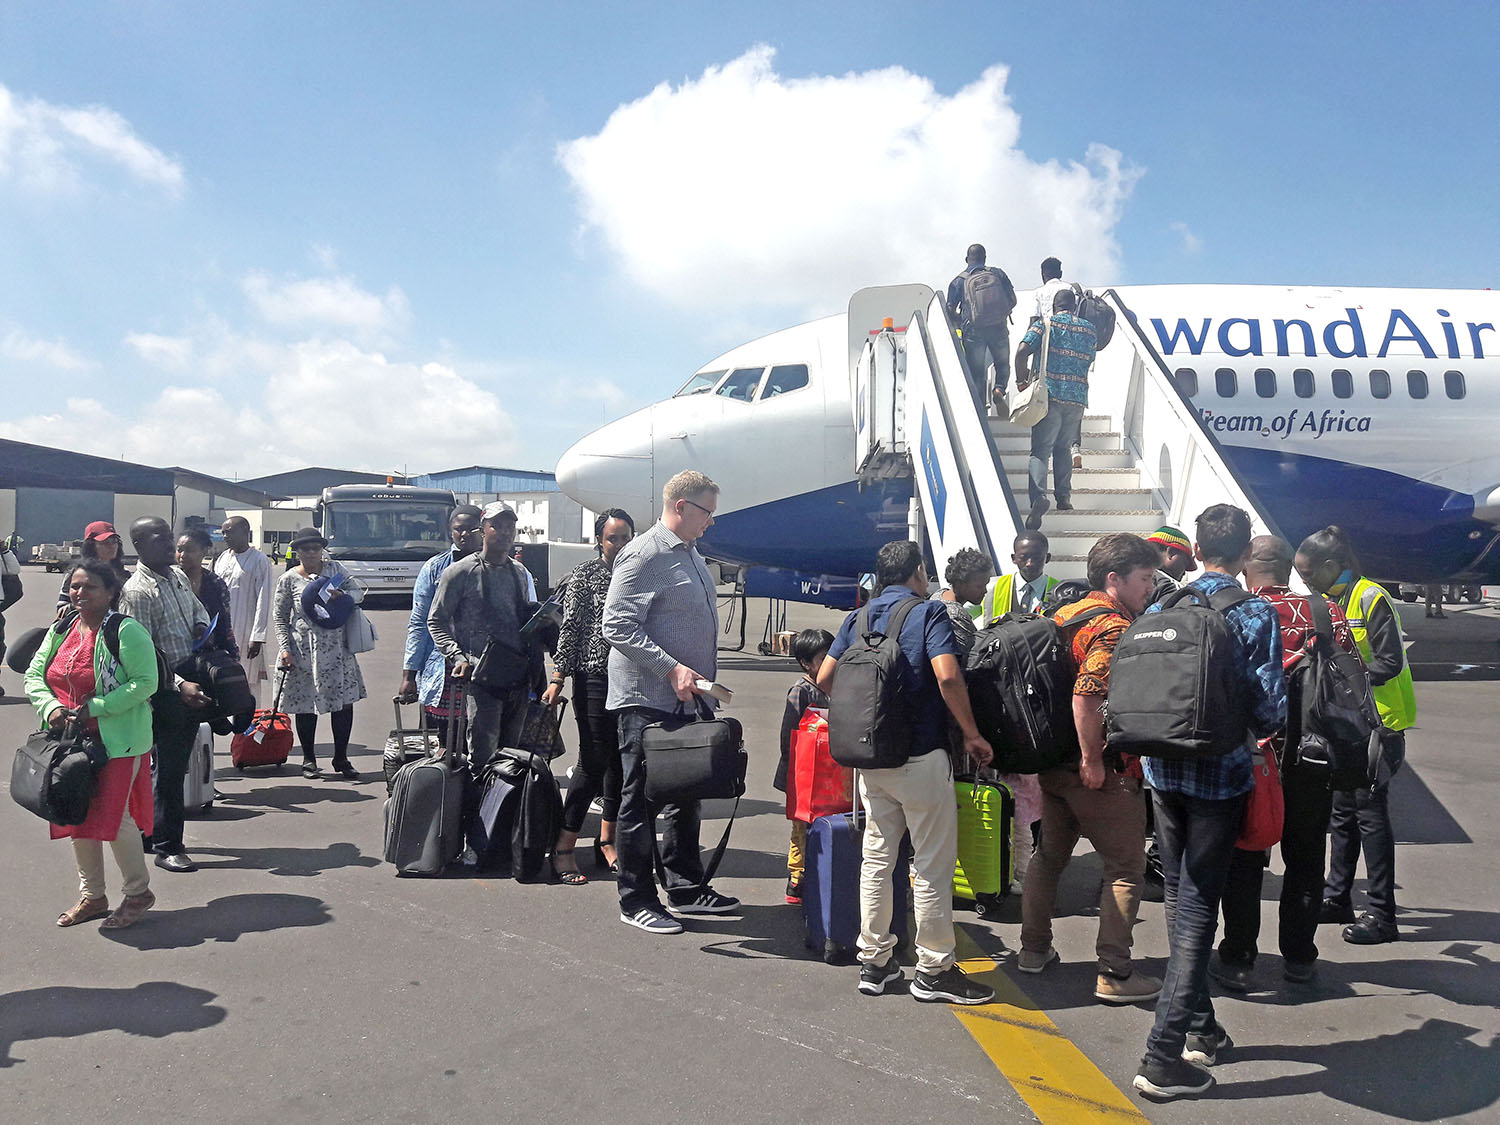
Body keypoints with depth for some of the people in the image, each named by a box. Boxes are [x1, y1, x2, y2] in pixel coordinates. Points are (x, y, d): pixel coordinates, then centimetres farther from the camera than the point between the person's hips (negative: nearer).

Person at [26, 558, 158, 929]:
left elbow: (145, 682, -19)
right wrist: (50, 706, -9)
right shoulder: (61, 630, 9)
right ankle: (92, 896, 30)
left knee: (113, 817, -5)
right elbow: (34, 676, 12)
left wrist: (94, 708, -21)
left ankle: (138, 892, 15)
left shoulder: (126, 631, -13)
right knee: (78, 817, 14)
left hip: (117, 742, -7)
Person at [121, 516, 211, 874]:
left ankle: (153, 831, 31)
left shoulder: (178, 576, 10)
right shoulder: (137, 591, -15)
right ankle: (167, 847, 9)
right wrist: (179, 685, -29)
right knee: (170, 769, -1)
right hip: (167, 692, -8)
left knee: (175, 764, 17)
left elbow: (198, 607, 28)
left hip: (191, 687, 8)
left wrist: (201, 625, 5)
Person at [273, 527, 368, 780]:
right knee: (305, 704, 4)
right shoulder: (289, 579, 1)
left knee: (344, 701, 0)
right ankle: (308, 759, 19)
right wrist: (284, 648, -6)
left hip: (336, 646, 2)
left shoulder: (334, 568, 7)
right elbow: (279, 617, 3)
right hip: (304, 650, -2)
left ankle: (341, 759, 11)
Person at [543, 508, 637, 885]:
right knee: (593, 761, -5)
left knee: (621, 762, 10)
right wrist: (558, 678, -9)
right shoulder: (585, 574, -2)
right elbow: (570, 628, -5)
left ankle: (606, 842, 22)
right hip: (595, 678, -5)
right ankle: (563, 846, 5)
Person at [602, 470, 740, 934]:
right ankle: (637, 900, 12)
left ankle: (686, 887, 29)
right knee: (642, 801, 1)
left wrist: (704, 682, 18)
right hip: (648, 701, -9)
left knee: (686, 796, 17)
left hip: (688, 700, 10)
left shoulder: (691, 554, 17)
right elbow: (617, 626, -20)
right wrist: (671, 669, -25)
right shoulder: (644, 555, -14)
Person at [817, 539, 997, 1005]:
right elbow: (948, 676, -21)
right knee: (932, 866, 4)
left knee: (877, 858, 13)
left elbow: (825, 679, 6)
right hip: (922, 757, -6)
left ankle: (874, 962, 21)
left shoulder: (858, 618, 9)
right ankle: (935, 970, 13)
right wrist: (972, 735, -11)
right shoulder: (928, 613, -7)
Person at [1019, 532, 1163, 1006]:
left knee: (1050, 854, 21)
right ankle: (1114, 973, 6)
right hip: (1102, 771, -9)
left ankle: (1034, 947, 32)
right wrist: (1092, 762, -22)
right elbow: (1086, 697, -29)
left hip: (1053, 763, 9)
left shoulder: (1064, 615, 10)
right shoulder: (1114, 627, -17)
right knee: (1125, 867, 3)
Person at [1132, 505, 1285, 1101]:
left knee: (1180, 898, 18)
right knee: (1197, 906, 0)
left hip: (1164, 770, 5)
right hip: (1220, 775, -4)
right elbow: (1268, 708, -14)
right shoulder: (1256, 615, -11)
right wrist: (1263, 731, 8)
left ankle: (1200, 1027, 31)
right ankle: (1164, 1055, 0)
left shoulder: (1160, 608, 2)